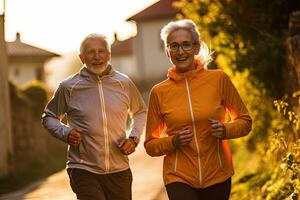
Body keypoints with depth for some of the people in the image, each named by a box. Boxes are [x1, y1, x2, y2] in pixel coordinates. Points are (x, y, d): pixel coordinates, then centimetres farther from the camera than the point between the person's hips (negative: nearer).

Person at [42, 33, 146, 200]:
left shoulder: (124, 83, 3)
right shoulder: (69, 87, -2)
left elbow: (140, 112, 20)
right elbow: (49, 117, 12)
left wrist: (134, 138, 4)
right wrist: (65, 133, -6)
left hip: (119, 169, 3)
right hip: (84, 170, -3)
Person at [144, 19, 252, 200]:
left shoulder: (219, 79, -4)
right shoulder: (159, 92, -2)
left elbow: (245, 121, 7)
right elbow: (150, 145, 7)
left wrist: (225, 130, -12)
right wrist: (174, 142, -12)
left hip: (217, 176, 1)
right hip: (179, 178, -1)